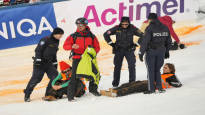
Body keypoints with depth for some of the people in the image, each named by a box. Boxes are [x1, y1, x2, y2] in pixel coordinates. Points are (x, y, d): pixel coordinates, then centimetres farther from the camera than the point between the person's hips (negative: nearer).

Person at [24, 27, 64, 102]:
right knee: (36, 78, -11)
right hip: (40, 63, -8)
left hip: (49, 63, 8)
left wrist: (55, 63, 23)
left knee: (55, 76, -4)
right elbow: (38, 50, -16)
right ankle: (27, 95, 1)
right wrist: (38, 59, -21)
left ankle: (48, 94, 6)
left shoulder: (56, 42, 14)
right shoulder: (46, 40, -12)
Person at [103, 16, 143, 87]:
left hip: (129, 50, 0)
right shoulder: (117, 28, -8)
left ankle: (132, 81, -3)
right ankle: (115, 83, 13)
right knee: (117, 66, 4)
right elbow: (106, 34, -1)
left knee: (132, 66, -11)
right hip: (119, 50, 0)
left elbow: (141, 35, -1)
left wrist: (136, 44, -3)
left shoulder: (132, 28, -9)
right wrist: (111, 43, -3)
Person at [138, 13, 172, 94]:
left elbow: (145, 41, -17)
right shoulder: (165, 28, 5)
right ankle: (159, 87, 11)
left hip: (151, 51, -5)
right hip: (161, 51, 5)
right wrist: (166, 51, 25)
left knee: (151, 70, 4)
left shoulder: (150, 28, -14)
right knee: (157, 69, 17)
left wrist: (141, 53, -13)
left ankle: (151, 89, 4)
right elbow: (168, 41, 14)